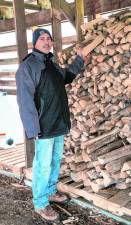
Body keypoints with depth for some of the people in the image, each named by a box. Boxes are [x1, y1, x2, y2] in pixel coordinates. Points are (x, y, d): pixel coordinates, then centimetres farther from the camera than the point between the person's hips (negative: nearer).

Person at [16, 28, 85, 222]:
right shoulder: (27, 66, -13)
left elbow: (67, 77, 33)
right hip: (45, 126, -8)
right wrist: (33, 128, -24)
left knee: (56, 161, 18)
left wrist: (79, 59, 22)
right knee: (43, 165, 0)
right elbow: (25, 100, -20)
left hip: (60, 124, 8)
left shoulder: (53, 65, 12)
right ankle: (40, 203, 15)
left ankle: (50, 192, 35)